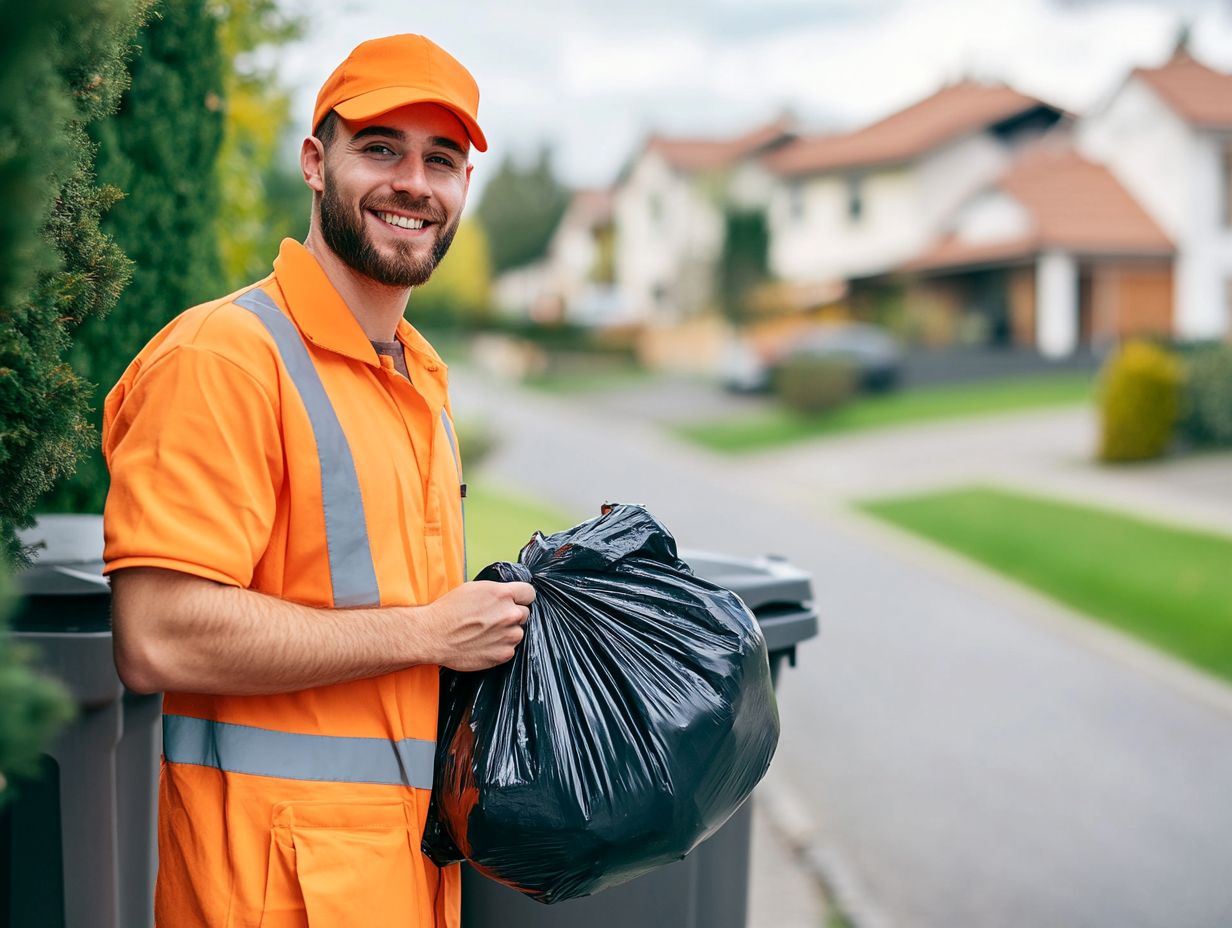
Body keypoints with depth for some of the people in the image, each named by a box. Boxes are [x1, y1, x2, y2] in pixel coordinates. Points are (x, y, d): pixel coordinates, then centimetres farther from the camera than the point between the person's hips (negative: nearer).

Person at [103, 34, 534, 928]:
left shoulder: (421, 376, 14)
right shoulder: (223, 356, -15)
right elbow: (160, 640, -24)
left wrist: (511, 611, 7)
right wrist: (427, 633, -17)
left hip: (413, 854, 8)